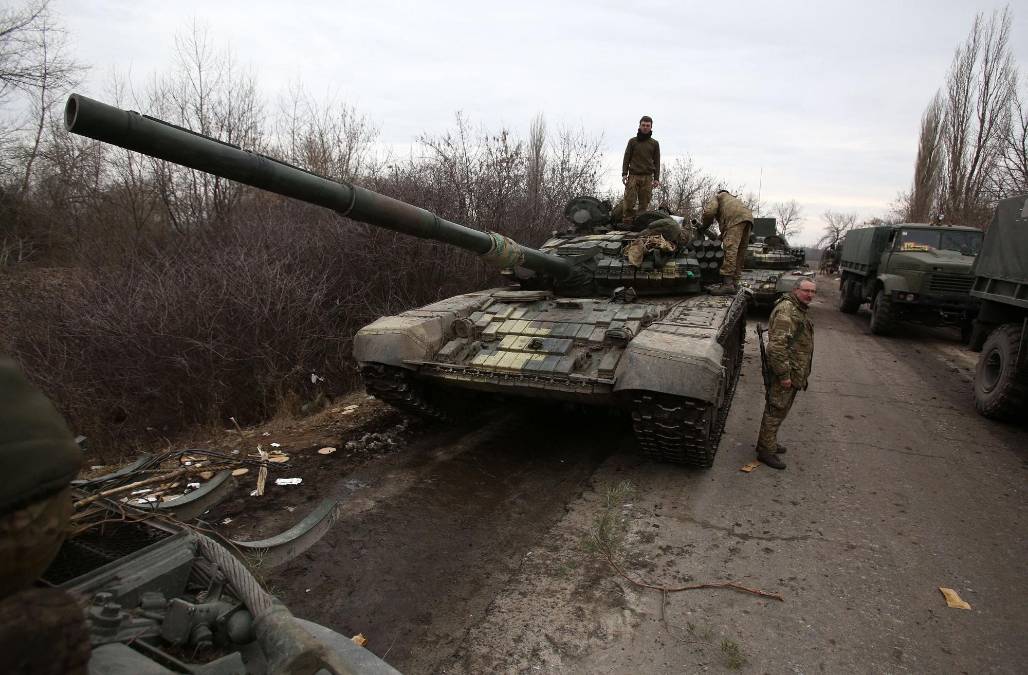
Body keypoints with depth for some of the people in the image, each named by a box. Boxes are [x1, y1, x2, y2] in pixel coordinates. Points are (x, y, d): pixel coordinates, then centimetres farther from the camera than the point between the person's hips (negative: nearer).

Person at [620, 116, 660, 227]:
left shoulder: (654, 143, 13)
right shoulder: (632, 141, 10)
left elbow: (657, 162, 14)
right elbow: (626, 158, 8)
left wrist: (656, 178, 6)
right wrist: (624, 174, -3)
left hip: (648, 177, 1)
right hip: (633, 175, -1)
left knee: (644, 203, -3)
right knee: (629, 201, -13)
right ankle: (626, 222, -10)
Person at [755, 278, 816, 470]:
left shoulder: (799, 310, 15)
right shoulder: (786, 310, -20)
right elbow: (778, 345, -27)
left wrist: (802, 374, 26)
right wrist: (784, 375, -26)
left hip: (794, 372, 10)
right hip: (785, 371, -10)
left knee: (779, 409, 19)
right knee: (776, 410, -2)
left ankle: (768, 442, 33)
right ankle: (766, 450, 8)